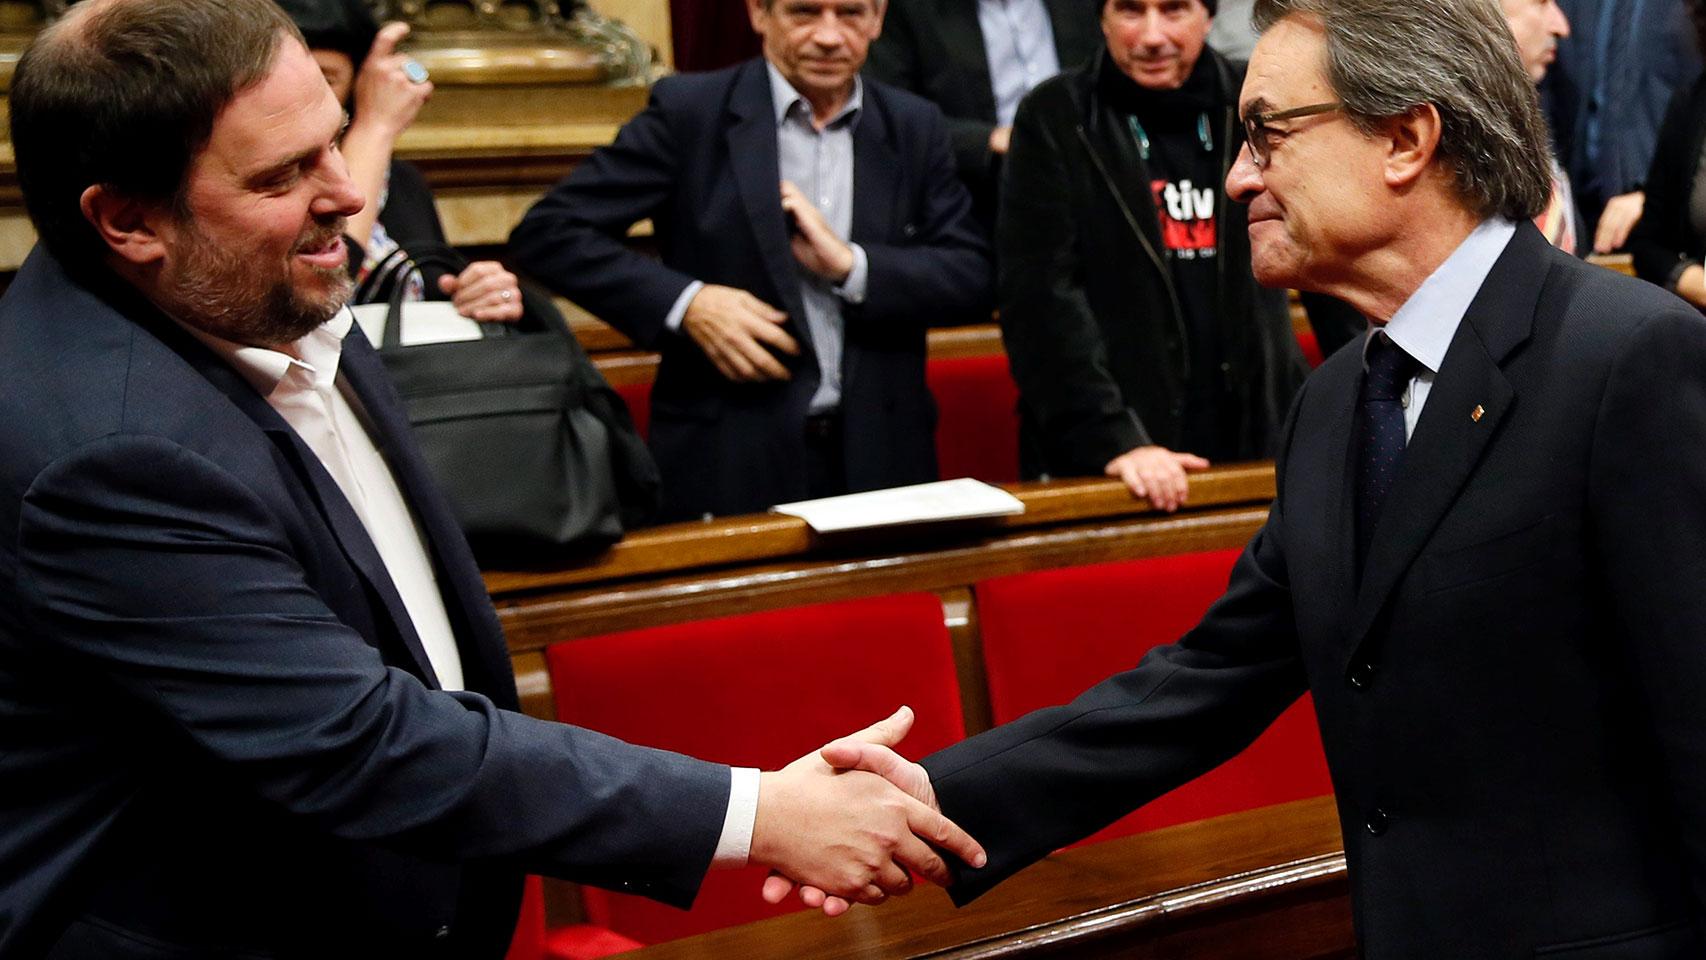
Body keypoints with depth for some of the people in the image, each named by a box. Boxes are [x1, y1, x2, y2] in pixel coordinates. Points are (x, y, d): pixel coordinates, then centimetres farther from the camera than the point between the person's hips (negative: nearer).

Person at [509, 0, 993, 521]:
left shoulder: (915, 127, 7)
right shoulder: (689, 110, -4)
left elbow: (974, 280, 2)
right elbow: (548, 232, -7)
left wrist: (850, 265, -13)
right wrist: (684, 302, -17)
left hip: (880, 461, 3)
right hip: (729, 465, -3)